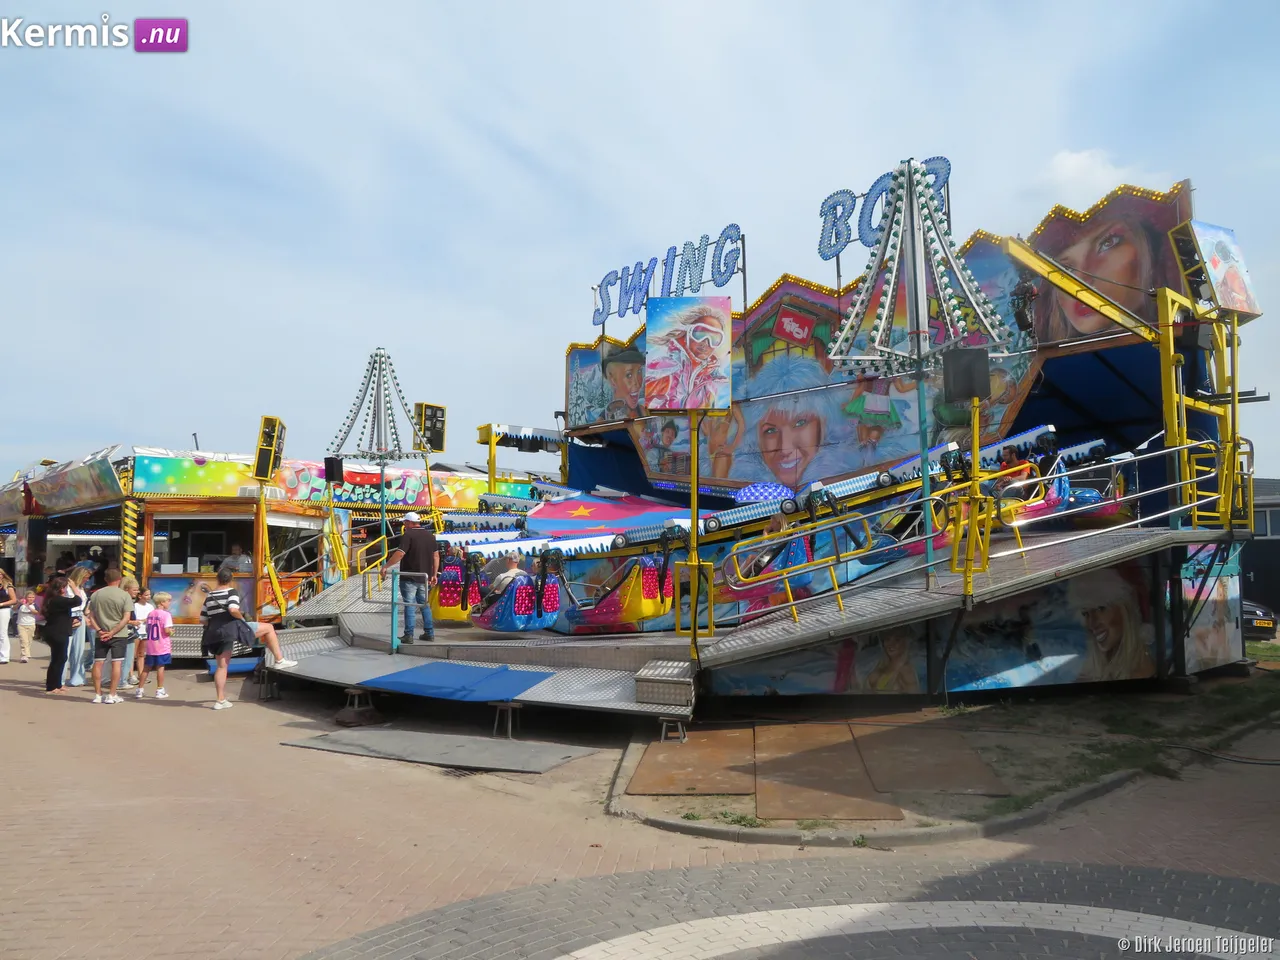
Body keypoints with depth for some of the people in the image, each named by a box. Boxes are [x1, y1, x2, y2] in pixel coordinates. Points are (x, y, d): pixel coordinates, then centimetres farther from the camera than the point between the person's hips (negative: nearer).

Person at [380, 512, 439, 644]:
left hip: (409, 578, -6)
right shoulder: (430, 535, 9)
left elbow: (399, 554, -22)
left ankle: (409, 635, 0)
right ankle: (429, 633, 15)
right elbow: (436, 556, 10)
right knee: (425, 605, 15)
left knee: (409, 606, 0)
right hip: (424, 578, 6)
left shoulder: (408, 535, -12)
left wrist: (385, 566, -15)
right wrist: (434, 575, 16)